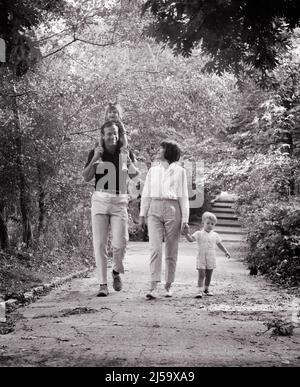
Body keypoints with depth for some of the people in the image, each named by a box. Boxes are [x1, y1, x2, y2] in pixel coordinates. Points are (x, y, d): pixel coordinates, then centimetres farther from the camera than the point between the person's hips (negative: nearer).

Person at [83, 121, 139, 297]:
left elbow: (135, 175, -5)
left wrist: (128, 159, -19)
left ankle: (117, 272, 21)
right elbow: (86, 178, -3)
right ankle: (103, 284, 4)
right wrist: (95, 159, -15)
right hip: (100, 200, 0)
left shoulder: (125, 152, 5)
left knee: (120, 242, -9)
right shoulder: (95, 152, 5)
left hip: (119, 202, 0)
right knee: (99, 243, -3)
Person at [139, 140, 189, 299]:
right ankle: (153, 288, -17)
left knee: (171, 251, 3)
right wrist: (142, 215, 9)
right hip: (154, 210, 1)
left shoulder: (179, 171, 8)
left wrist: (185, 219, 0)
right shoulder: (152, 170, 16)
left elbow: (183, 196, 5)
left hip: (172, 209, -1)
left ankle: (168, 286, 15)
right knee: (155, 249, -12)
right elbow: (146, 194, 16)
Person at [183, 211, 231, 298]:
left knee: (209, 275, 11)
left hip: (211, 259, 4)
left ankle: (206, 289, 26)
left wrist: (226, 252, 16)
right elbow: (191, 239, -15)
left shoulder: (215, 235, 7)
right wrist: (187, 234, -32)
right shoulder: (199, 234, -3)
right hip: (201, 258, -4)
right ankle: (199, 291, -12)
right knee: (201, 275, -10)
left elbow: (219, 244, 18)